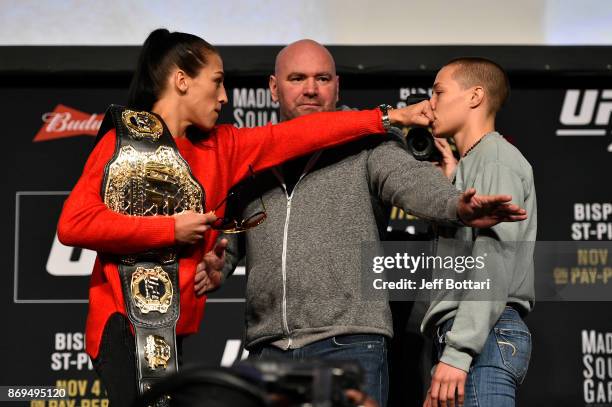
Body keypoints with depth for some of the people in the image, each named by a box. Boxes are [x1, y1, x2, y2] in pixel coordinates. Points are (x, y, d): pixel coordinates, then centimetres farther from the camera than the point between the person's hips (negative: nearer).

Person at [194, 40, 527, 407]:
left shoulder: (367, 150, 3)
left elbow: (411, 180, -16)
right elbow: (225, 242, 21)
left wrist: (456, 205, -37)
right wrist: (213, 271, -3)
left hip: (350, 345, -4)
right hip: (267, 347, 4)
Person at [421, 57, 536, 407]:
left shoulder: (498, 158, -2)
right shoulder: (471, 164, 28)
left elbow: (495, 257, -15)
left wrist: (458, 351, -23)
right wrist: (453, 181, 22)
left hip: (486, 338, -9)